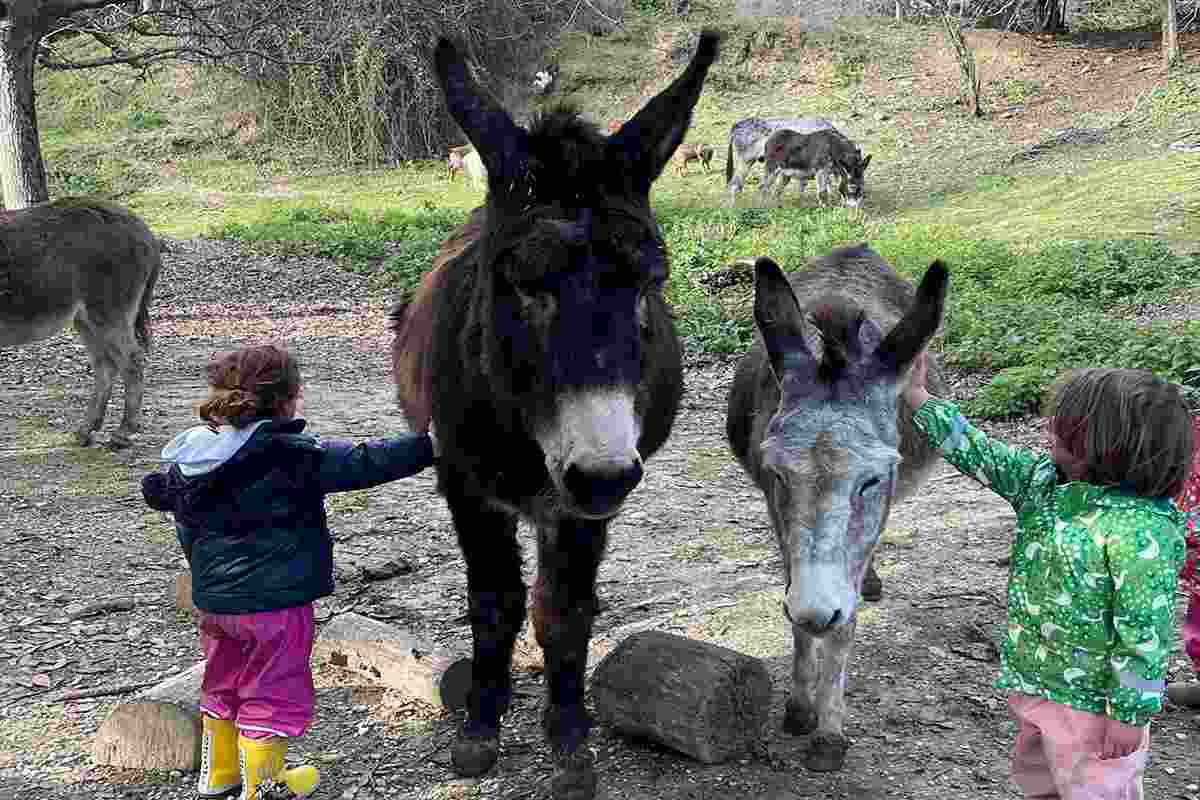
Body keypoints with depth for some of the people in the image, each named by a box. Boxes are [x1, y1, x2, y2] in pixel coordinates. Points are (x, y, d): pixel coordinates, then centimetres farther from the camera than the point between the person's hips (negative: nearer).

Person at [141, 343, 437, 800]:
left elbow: (188, 530, 13)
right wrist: (427, 445, -12)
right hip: (273, 602, -7)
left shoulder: (191, 460, 3)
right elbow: (362, 464, -19)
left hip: (212, 600, 8)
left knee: (223, 686, 25)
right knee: (274, 695, 8)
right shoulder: (290, 454, -19)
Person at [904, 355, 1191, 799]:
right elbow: (980, 454, 4)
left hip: (1090, 704, -8)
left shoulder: (1138, 530, -28)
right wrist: (917, 396, 3)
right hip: (1035, 685, 8)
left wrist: (1131, 716, -19)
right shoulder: (1043, 479, -4)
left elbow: (1146, 632, -24)